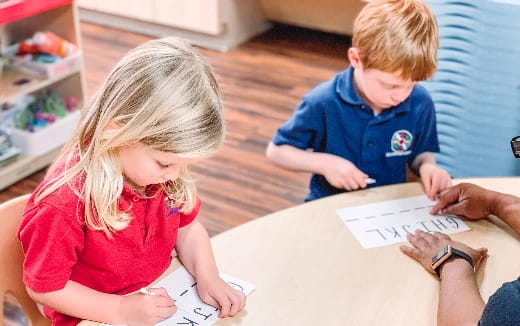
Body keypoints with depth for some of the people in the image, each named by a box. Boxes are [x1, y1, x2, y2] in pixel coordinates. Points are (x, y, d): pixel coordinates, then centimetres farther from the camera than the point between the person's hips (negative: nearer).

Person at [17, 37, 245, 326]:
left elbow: (187, 228, 5)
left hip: (162, 300, 4)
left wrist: (208, 278, -11)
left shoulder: (162, 171, -8)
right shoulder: (63, 204, -27)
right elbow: (43, 287, -17)